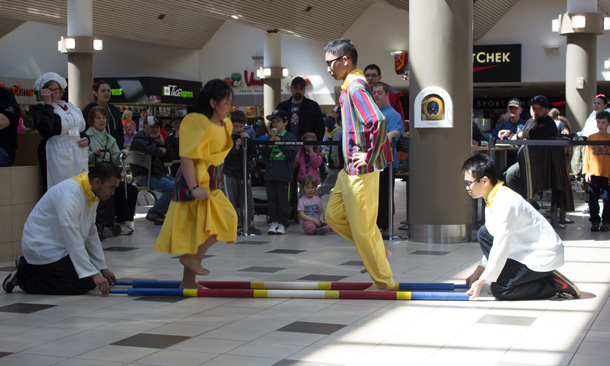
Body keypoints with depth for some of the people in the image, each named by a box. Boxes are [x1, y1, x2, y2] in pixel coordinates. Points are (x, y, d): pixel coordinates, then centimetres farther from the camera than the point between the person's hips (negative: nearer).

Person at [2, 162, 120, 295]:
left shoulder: (90, 193, 3)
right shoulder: (70, 194, -28)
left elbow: (91, 234, 13)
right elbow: (74, 240, -31)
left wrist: (103, 268, 13)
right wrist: (94, 274, -31)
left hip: (58, 247, 10)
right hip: (43, 248, -10)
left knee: (92, 279, 7)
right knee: (83, 283, -18)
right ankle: (25, 277, -4)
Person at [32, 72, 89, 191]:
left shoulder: (69, 106, 20)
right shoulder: (39, 109, 1)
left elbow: (82, 128, 27)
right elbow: (45, 129, -19)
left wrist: (86, 139, 5)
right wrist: (48, 104, -11)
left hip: (79, 155, 6)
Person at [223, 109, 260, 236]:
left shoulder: (247, 137, 9)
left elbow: (253, 153, 1)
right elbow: (224, 159, -6)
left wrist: (248, 141, -13)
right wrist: (235, 149, -20)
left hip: (244, 173, 3)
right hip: (230, 174, -3)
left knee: (248, 200, 2)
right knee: (231, 200, -6)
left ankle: (249, 224, 9)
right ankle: (237, 226, -4)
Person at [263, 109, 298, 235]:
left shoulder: (290, 137, 2)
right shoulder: (269, 137, 12)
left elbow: (293, 153, -9)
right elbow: (264, 154, 7)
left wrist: (281, 142, -15)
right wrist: (270, 144, -9)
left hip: (284, 174, -4)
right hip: (270, 173, 4)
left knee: (283, 200, -1)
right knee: (272, 199, 5)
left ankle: (282, 223, 5)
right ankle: (273, 222, 10)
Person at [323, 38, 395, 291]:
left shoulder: (355, 87, -19)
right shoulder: (351, 86, 12)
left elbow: (378, 122, -32)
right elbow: (373, 121, 25)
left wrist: (369, 156, -23)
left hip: (362, 171, -10)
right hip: (349, 170, 10)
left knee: (362, 228, -1)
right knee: (333, 216, 17)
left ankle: (384, 282, 12)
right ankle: (377, 252, 24)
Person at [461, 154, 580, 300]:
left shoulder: (505, 203, -25)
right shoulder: (493, 199, 5)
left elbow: (500, 248, -25)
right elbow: (495, 241, 15)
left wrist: (481, 281, -18)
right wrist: (478, 272, 13)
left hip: (544, 256, -10)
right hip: (527, 250, 10)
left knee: (497, 288, -13)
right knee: (483, 233, 5)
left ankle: (555, 284, -6)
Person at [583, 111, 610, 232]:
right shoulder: (591, 138, 7)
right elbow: (587, 156, 7)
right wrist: (586, 171, -1)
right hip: (593, 174, 1)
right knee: (593, 199, 3)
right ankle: (594, 221, 11)